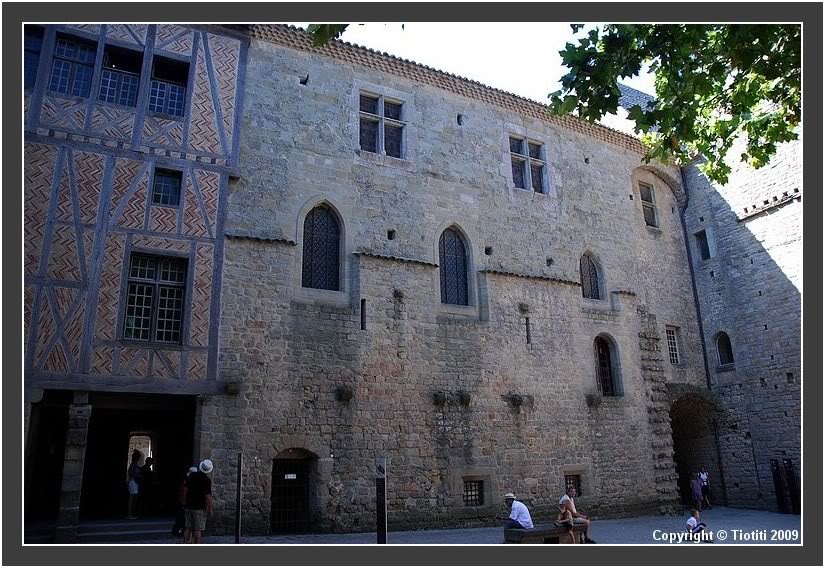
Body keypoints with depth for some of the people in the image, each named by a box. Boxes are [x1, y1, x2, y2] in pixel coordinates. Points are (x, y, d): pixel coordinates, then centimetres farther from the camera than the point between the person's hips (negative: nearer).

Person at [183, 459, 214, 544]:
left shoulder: (191, 475, 4)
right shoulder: (207, 480, -13)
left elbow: (185, 490, 9)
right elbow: (208, 496, -14)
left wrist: (185, 503, 19)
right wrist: (210, 509, -5)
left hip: (188, 506, 5)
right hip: (200, 508, -5)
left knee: (188, 528, 12)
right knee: (198, 530, -1)